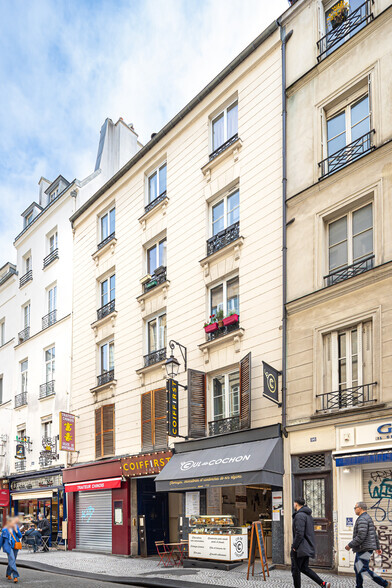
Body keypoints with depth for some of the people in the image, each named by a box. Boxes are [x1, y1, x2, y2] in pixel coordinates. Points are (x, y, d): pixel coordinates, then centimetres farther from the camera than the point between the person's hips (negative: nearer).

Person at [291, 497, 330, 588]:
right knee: (304, 568, 16)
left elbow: (299, 533, -25)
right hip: (308, 547, 10)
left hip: (300, 548, -9)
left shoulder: (299, 516, -18)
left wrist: (294, 546, -15)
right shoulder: (308, 515, 14)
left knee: (295, 569, 3)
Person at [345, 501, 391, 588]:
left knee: (363, 569, -10)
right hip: (362, 549, 11)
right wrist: (377, 547, 26)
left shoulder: (362, 519, -18)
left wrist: (350, 545, -17)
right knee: (357, 568, 13)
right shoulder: (368, 518, 17)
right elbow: (375, 535, 22)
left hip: (364, 549, -11)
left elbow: (361, 536, -25)